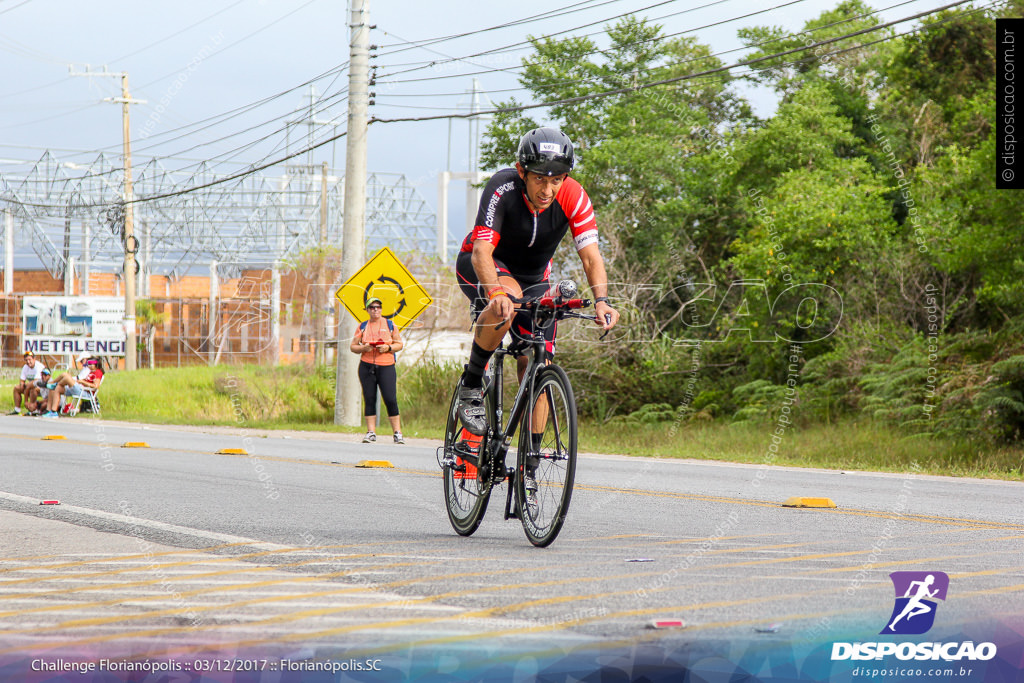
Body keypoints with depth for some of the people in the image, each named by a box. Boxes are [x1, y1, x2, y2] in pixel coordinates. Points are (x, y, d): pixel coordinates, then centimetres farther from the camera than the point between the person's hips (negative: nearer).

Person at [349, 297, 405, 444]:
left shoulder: (390, 325, 9)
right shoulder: (362, 326, 11)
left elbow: (400, 344, 9)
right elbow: (352, 346, 11)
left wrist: (388, 348, -10)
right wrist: (363, 348, -10)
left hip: (386, 366, -2)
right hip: (367, 366, 2)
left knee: (391, 399, -9)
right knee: (369, 399, -1)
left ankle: (397, 433, -4)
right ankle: (371, 432, 4)